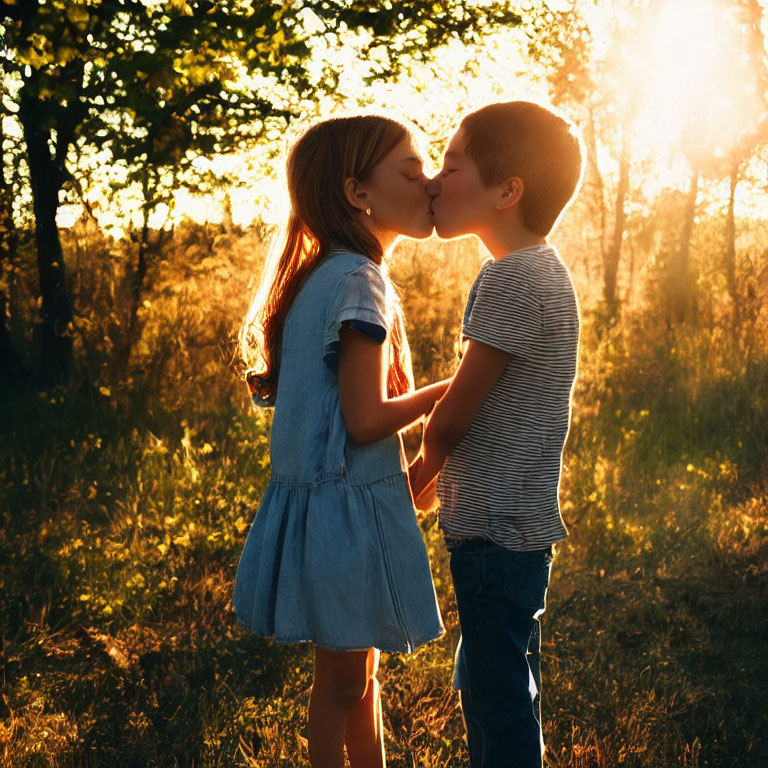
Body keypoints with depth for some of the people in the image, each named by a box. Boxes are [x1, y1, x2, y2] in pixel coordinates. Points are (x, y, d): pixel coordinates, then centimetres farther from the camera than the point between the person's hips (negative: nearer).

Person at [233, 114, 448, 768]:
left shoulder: (327, 275, 10)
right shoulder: (359, 280, -20)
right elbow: (367, 419, -22)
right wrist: (442, 393, -9)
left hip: (326, 495, 10)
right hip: (349, 506, -10)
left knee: (361, 670, 21)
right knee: (344, 683, 6)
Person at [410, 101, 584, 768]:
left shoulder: (512, 277, -19)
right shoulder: (545, 270, 11)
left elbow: (453, 417, -15)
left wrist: (421, 472, 4)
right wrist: (444, 469, 15)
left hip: (495, 529, -10)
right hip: (519, 520, 10)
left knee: (497, 693, 0)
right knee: (495, 683, 20)